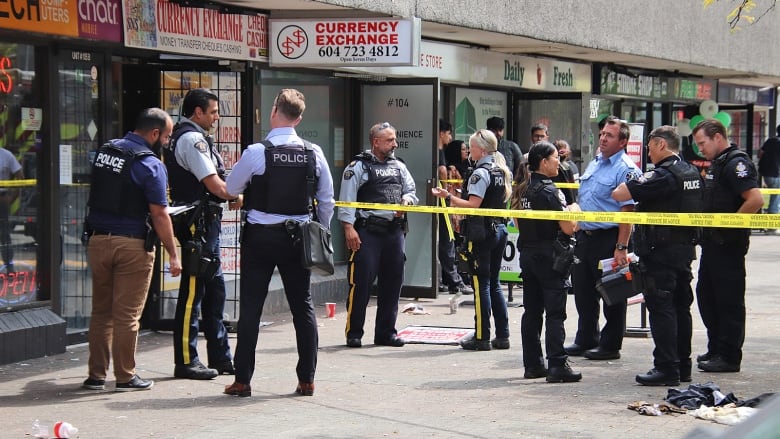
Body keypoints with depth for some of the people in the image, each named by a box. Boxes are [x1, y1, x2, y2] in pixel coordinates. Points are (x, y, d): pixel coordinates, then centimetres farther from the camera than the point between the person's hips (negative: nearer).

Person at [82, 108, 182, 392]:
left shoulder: (104, 152, 9)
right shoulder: (150, 164, -12)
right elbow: (159, 214, -14)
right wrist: (173, 254, -8)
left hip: (98, 239, 6)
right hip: (131, 244, -6)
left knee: (100, 312, 11)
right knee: (127, 315, 1)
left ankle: (96, 376, 15)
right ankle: (125, 377, 8)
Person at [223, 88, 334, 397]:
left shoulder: (256, 152, -12)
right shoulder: (313, 153, -2)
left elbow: (230, 189, 0)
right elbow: (327, 200, 4)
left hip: (260, 236, -3)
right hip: (298, 236, 3)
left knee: (251, 307, 3)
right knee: (303, 306, 10)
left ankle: (242, 381, 4)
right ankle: (306, 380, 12)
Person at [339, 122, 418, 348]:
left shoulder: (399, 166, 18)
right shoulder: (358, 166, -1)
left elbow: (411, 190, 25)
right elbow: (347, 199, -6)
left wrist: (407, 199, 2)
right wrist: (348, 227, -15)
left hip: (394, 231, 6)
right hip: (367, 231, -6)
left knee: (392, 282, 8)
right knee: (361, 281, -7)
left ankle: (386, 332, 18)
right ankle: (354, 333, 1)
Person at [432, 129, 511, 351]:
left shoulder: (480, 173, -13)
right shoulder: (502, 171, 13)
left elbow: (473, 205, -20)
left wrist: (448, 197, -19)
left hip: (481, 232, -8)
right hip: (499, 229, 8)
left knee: (481, 284, -5)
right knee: (494, 283, 13)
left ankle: (481, 337, -3)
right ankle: (502, 336, 12)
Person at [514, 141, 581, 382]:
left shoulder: (523, 189, 9)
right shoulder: (550, 191, -16)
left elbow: (516, 220, 20)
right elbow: (568, 227, -19)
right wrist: (574, 210, -1)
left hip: (527, 252, 8)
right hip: (550, 256, -8)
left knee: (531, 311, 10)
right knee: (555, 313, -6)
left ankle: (532, 364, 15)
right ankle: (557, 365, -7)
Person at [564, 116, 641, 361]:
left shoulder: (626, 170, -12)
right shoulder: (594, 164, 14)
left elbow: (627, 211, -18)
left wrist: (621, 248, -23)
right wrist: (578, 231, 18)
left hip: (608, 238, -9)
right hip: (584, 236, 9)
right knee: (583, 291, 14)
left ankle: (610, 346, 11)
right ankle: (586, 341, 27)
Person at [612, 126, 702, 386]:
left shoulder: (663, 175, -18)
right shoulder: (692, 173, 10)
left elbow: (618, 194, -23)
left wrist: (630, 183, -1)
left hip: (660, 251, -9)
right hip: (686, 247, 9)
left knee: (661, 308, -5)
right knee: (680, 306, 14)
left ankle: (666, 369, -6)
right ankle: (683, 366, 21)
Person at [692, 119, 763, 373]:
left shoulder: (736, 163, -15)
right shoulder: (717, 164, 16)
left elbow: (756, 200, -26)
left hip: (728, 244, -10)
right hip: (713, 243, 10)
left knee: (729, 300, -3)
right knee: (706, 295, 15)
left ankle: (729, 357, 3)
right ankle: (716, 349, 25)